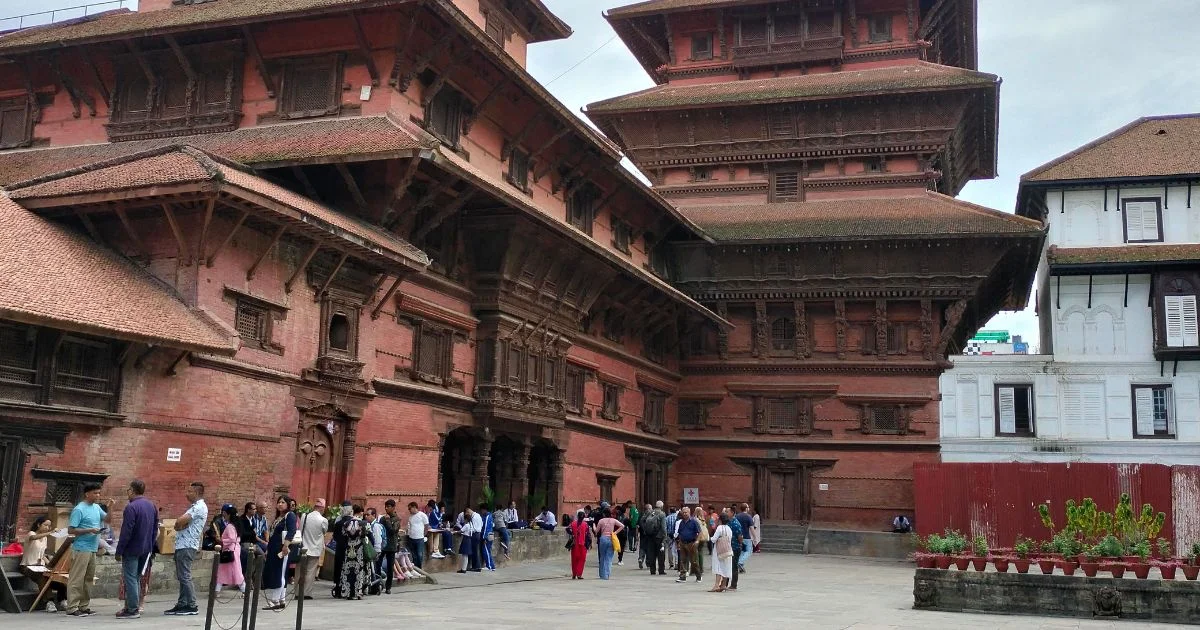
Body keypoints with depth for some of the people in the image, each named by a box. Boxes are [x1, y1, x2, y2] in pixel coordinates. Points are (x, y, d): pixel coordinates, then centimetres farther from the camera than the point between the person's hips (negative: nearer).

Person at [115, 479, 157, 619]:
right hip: (146, 549, 8)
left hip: (132, 549, -8)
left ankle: (132, 609, -1)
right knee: (137, 578, 17)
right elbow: (155, 529, 14)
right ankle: (134, 606, 21)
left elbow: (126, 532, -19)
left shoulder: (131, 507, -17)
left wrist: (119, 551, -13)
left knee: (130, 579, -2)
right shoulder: (152, 506, 9)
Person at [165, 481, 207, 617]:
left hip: (187, 546, -10)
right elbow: (179, 523, 12)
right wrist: (181, 524, -9)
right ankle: (182, 605, 17)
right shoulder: (195, 507, 20)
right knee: (181, 577, 12)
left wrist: (179, 524, -3)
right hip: (182, 545, 10)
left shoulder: (199, 507, -14)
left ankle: (192, 607, -4)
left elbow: (179, 522, -24)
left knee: (185, 576, -8)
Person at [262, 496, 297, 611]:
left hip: (281, 549, -9)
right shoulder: (278, 517, 18)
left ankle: (278, 601, 1)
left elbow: (291, 532, -19)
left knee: (279, 574, -5)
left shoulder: (290, 515, -7)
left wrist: (285, 546, -29)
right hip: (273, 549, 9)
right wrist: (268, 548, 23)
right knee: (269, 574, 8)